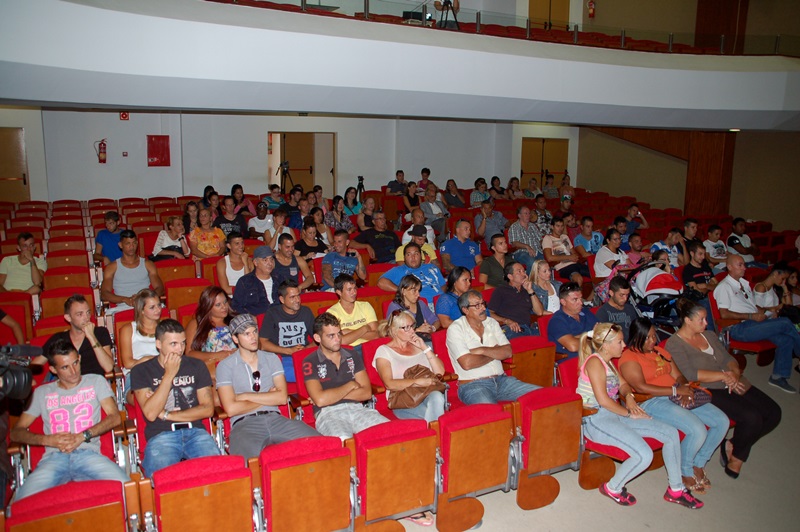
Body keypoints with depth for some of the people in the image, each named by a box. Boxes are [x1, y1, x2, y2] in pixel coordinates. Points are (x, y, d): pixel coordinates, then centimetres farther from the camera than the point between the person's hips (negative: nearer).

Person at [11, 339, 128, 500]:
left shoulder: (96, 382, 19)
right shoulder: (42, 393, 22)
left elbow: (114, 417, 7)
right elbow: (16, 432, 15)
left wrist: (83, 436, -7)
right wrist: (47, 440, -4)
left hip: (89, 454, -1)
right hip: (54, 457, 1)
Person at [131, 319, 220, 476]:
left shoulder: (196, 366, 16)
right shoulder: (141, 371, 9)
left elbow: (208, 408, 8)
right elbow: (150, 413, -5)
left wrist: (167, 414, 0)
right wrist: (169, 374, -6)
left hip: (195, 432, 2)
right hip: (161, 435, -2)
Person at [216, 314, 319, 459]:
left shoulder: (271, 359, 18)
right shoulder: (225, 366, 7)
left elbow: (282, 397, 5)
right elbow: (231, 409, -4)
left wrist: (246, 396, 0)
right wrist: (267, 398, 5)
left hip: (275, 419, 4)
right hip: (245, 424, -4)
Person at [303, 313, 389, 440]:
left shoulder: (353, 356, 19)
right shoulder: (310, 362, 5)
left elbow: (367, 393, 10)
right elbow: (320, 400, -9)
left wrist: (333, 395, -1)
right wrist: (351, 385, 5)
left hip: (357, 409, 5)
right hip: (329, 413, -5)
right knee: (344, 440, -40)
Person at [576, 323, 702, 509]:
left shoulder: (607, 361, 16)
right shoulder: (594, 362, -15)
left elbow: (623, 384, 25)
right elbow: (603, 400, -21)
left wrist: (629, 397, 2)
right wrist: (629, 413, -10)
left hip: (614, 414, 11)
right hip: (596, 419, -11)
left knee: (671, 433, 3)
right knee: (644, 455, -27)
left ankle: (676, 489, 16)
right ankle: (613, 488, 0)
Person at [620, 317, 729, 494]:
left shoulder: (660, 351, 20)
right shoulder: (629, 357, -7)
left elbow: (678, 376, 16)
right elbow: (640, 387, -18)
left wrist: (686, 390, -7)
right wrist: (676, 390, -18)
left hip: (677, 399, 9)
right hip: (652, 402, -9)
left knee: (722, 421, -3)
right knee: (698, 431, -26)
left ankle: (698, 464, 13)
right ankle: (685, 473, 1)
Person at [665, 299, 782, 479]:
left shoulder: (709, 335, 17)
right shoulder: (674, 344, -8)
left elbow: (728, 358, 13)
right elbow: (689, 375, -18)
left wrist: (734, 373, -10)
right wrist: (723, 375, -16)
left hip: (733, 384, 8)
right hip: (708, 391, -8)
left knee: (773, 412, -5)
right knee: (752, 417, -25)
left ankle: (733, 447, 8)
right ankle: (736, 456, 4)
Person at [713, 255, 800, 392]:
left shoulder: (744, 283, 23)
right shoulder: (724, 286, -5)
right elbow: (724, 314, -15)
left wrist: (761, 312, 9)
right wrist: (751, 316, -16)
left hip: (755, 323, 8)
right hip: (739, 328, -8)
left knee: (786, 339, -16)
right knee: (786, 323, -19)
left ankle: (779, 376, -4)